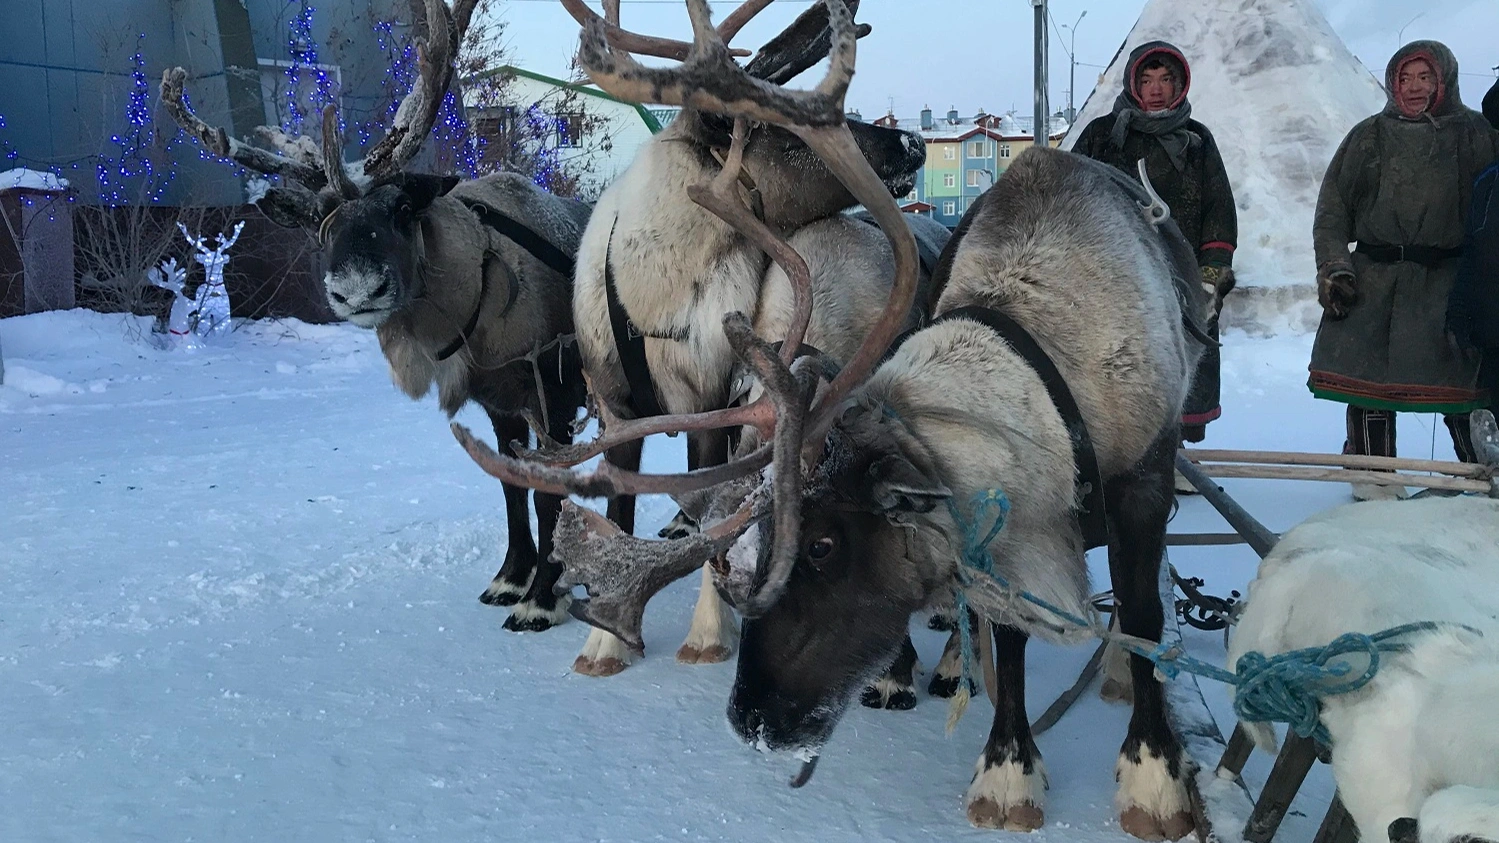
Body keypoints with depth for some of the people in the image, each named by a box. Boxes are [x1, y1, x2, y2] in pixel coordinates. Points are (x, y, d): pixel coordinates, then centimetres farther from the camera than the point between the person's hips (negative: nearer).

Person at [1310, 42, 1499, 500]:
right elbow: (1332, 206, 10)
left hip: (1446, 278, -1)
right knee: (1366, 372, -2)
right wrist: (1332, 266, -1)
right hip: (1372, 276, 2)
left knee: (1458, 377, -6)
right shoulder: (1369, 136, 11)